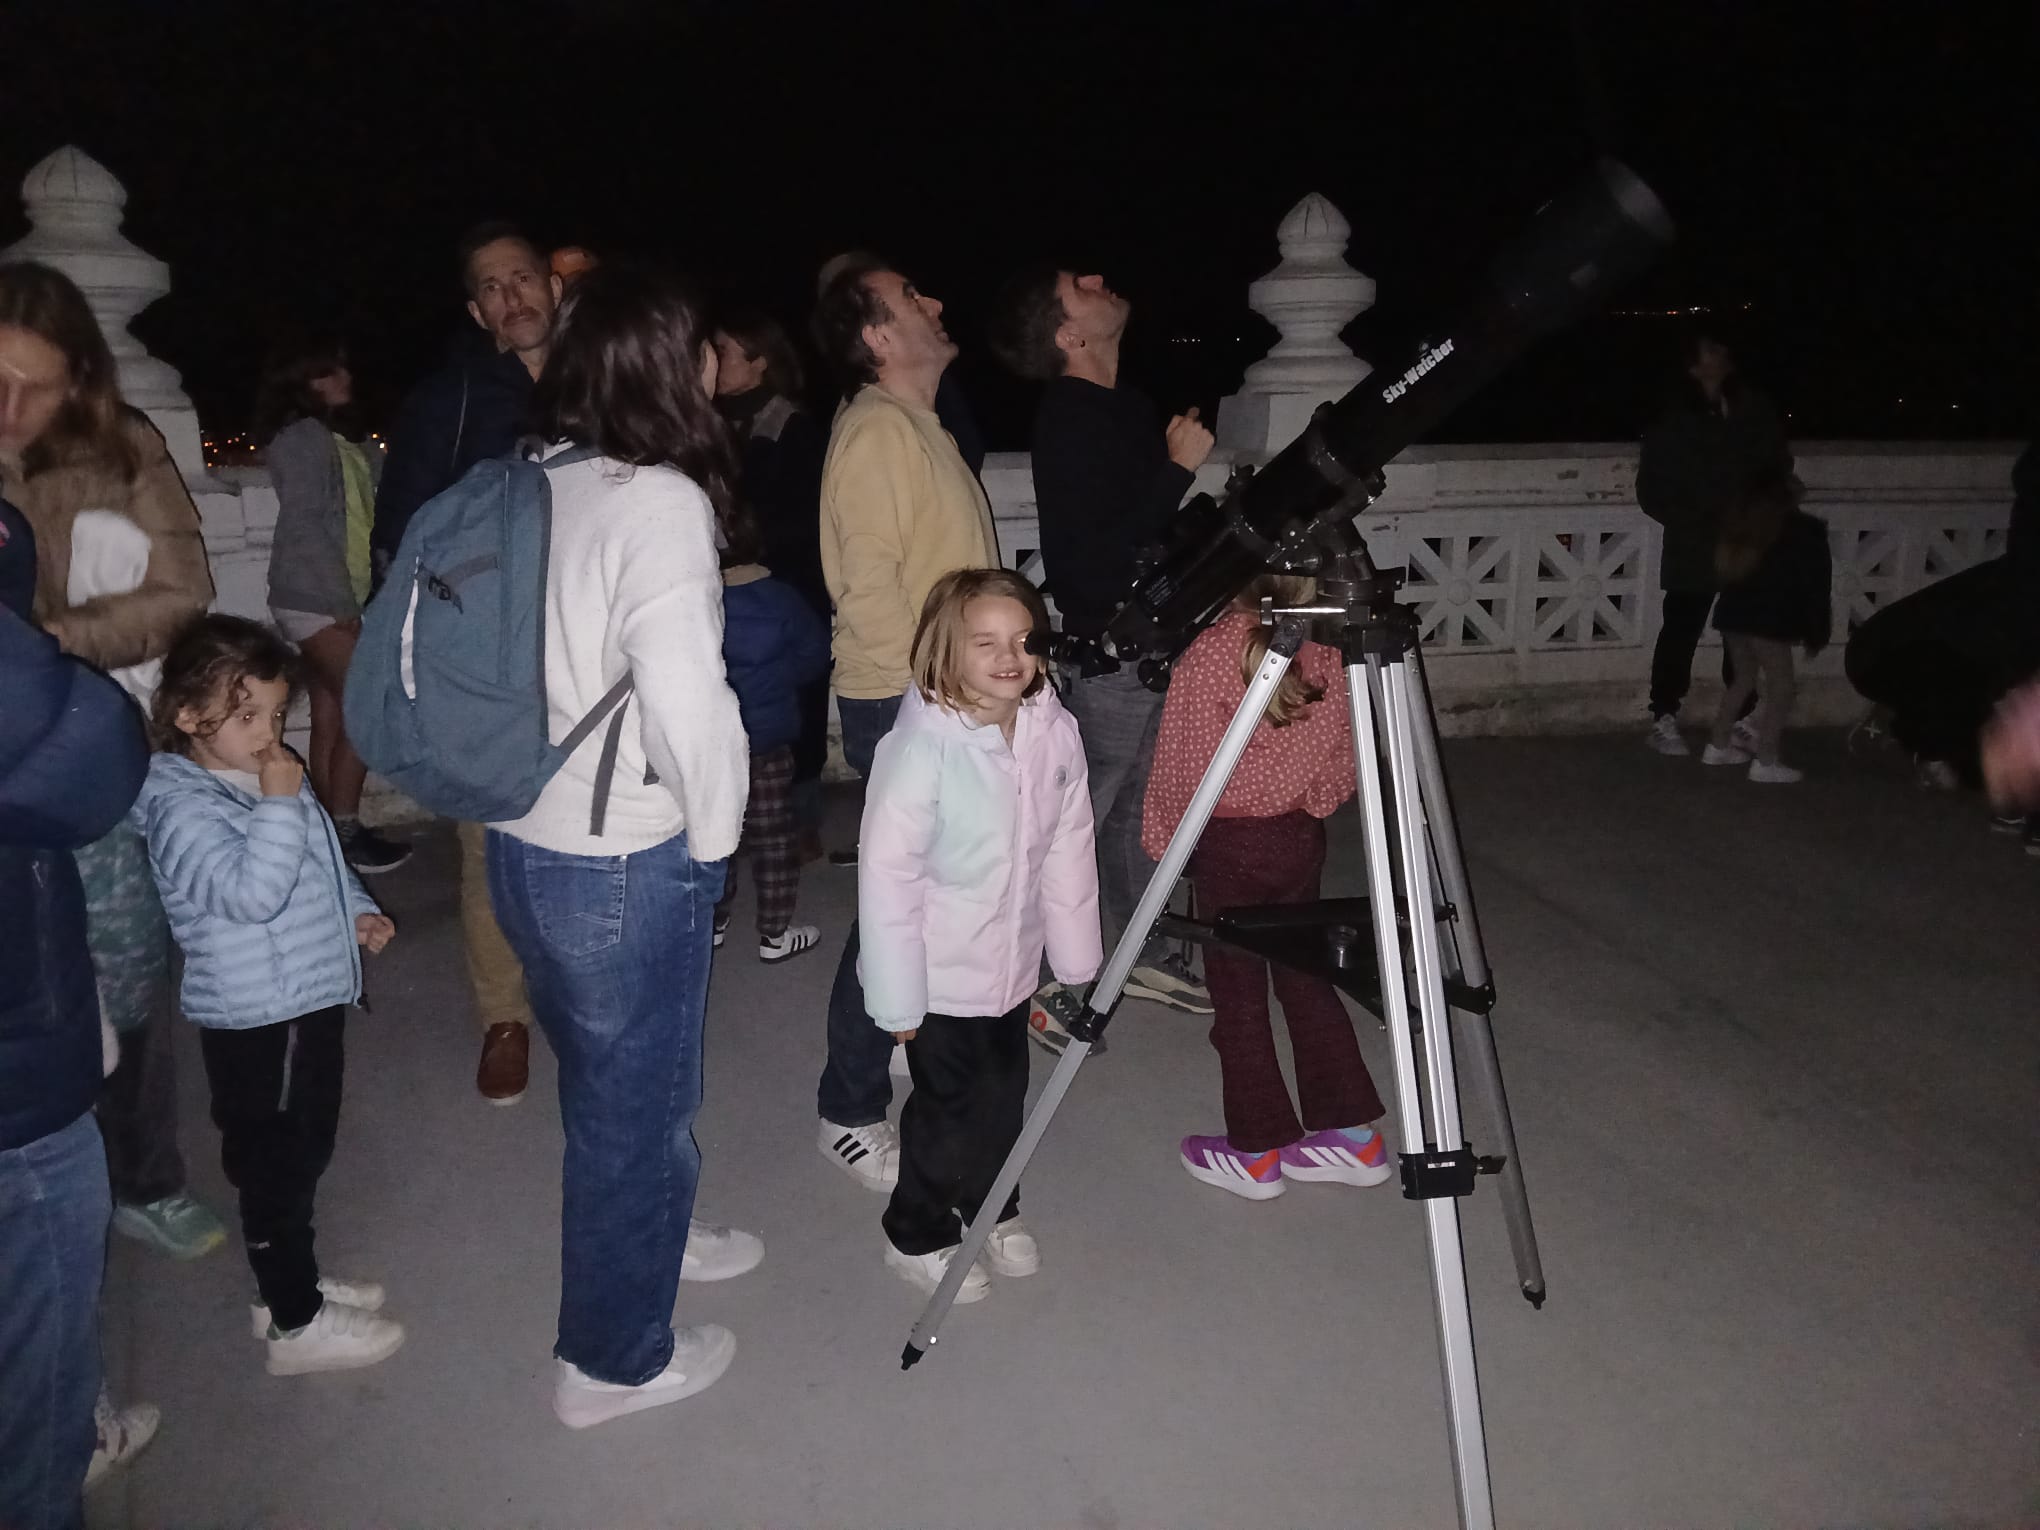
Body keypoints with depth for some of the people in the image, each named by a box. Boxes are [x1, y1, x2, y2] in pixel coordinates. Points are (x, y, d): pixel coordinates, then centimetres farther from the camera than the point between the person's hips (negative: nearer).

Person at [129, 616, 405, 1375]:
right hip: (257, 1023, -9)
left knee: (303, 1155, 21)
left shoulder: (267, 777, 8)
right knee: (275, 1166, 4)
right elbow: (251, 891, -33)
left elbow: (319, 859, 24)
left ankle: (287, 1283, 38)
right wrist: (279, 804, -30)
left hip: (310, 1000, 9)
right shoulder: (184, 807, -21)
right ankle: (297, 1323, 17)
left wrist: (357, 909, 13)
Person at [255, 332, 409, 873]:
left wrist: (344, 598, 9)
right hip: (318, 599, -8)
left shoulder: (326, 438, 17)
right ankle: (344, 830, -6)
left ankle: (332, 829, 10)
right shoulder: (304, 436, -10)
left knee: (330, 718, 7)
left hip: (320, 599, 8)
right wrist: (343, 601, -17)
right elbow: (304, 524, -16)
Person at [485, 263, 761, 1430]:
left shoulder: (531, 485, 2)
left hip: (523, 843, 7)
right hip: (626, 863, -7)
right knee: (631, 1099, 12)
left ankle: (652, 1234, 54)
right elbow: (687, 696, -28)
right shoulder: (660, 502, -20)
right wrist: (714, 832, -11)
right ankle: (616, 1361, 31)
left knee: (613, 1075, 28)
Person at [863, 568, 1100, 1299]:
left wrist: (1078, 958, 4)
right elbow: (886, 874, -19)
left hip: (1013, 964, 5)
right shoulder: (921, 747, -23)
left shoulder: (1054, 731, -7)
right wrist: (897, 996, -16)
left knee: (1004, 1095, 17)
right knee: (946, 1103, 7)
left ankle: (992, 1208, 43)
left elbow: (1069, 850, 1)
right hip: (941, 972, -5)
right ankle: (917, 1235, 31)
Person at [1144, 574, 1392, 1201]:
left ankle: (1257, 1151, 18)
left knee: (1237, 992, 7)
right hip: (1302, 834, 5)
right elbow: (1342, 752, 4)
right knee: (1304, 973, 17)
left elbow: (1182, 765, -13)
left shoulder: (1210, 655, -19)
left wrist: (1163, 838, 2)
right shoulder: (1334, 644, -5)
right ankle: (1353, 1134, 25)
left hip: (1230, 844, -5)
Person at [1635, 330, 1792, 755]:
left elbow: (1779, 464, 12)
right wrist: (1692, 522, -11)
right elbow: (1651, 490, -4)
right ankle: (1663, 720, 6)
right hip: (1695, 548, -4)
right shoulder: (1674, 422, -6)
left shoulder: (1752, 409, 5)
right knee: (1681, 632, 0)